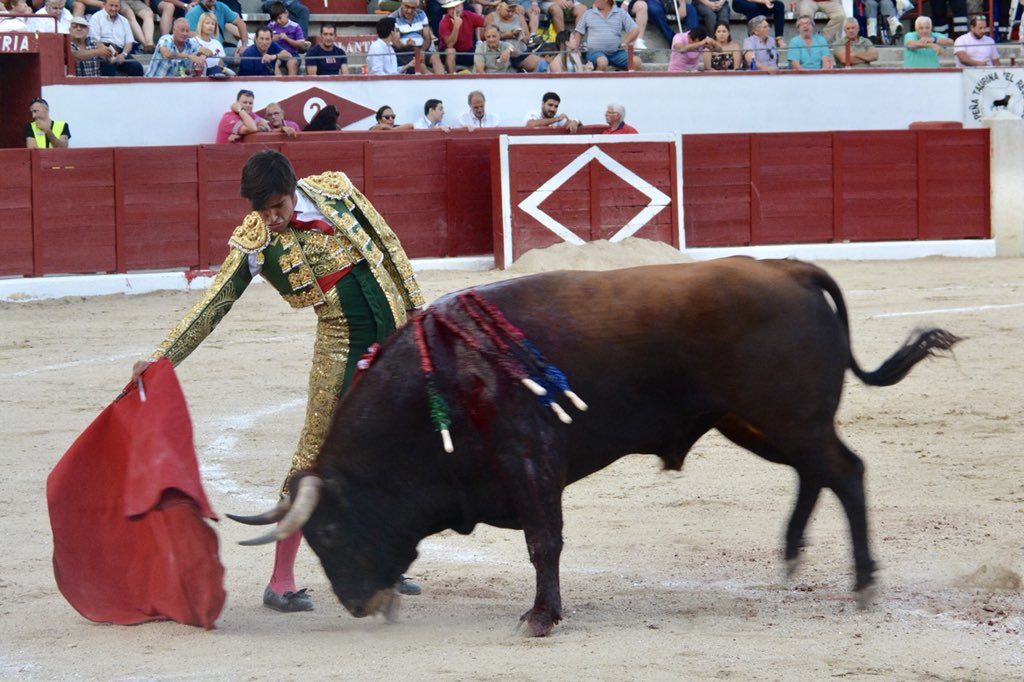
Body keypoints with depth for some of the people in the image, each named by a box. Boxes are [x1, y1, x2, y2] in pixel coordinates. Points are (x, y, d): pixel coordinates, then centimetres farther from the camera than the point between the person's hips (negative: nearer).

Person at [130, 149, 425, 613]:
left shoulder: (334, 191, -5)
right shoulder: (254, 243, -11)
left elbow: (387, 245, 5)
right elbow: (214, 304, -14)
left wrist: (418, 310, 6)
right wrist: (162, 356, -23)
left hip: (394, 331, 3)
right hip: (341, 345, -3)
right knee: (314, 457, -8)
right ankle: (280, 581, -5)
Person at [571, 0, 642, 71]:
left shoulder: (621, 13, 12)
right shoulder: (588, 14, 15)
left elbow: (634, 31, 5)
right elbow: (578, 35, 18)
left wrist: (624, 43, -9)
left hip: (617, 52, 1)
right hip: (596, 52, -1)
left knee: (637, 62, -27)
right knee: (602, 62, -39)